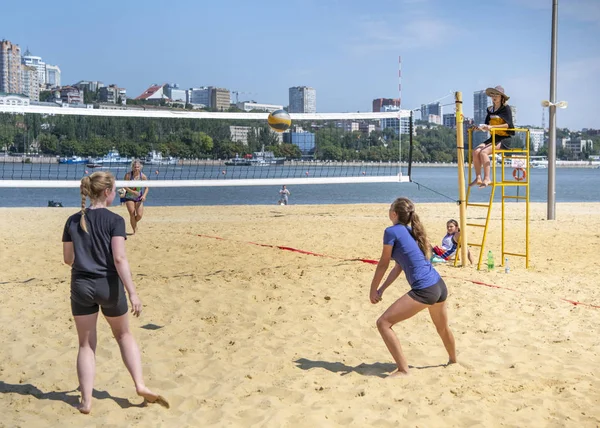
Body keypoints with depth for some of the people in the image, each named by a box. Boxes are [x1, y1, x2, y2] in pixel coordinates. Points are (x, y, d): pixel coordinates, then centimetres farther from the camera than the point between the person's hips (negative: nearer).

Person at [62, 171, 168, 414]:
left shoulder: (73, 221, 2)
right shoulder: (114, 220, -10)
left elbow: (68, 259, 8)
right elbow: (119, 259, -18)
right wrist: (132, 293, -17)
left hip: (81, 286, 3)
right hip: (109, 286, -2)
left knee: (86, 344, 12)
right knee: (124, 335, 20)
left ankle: (86, 401, 9)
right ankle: (140, 385, 12)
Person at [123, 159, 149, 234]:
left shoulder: (143, 176, -8)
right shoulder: (128, 175, -12)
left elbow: (147, 187, -2)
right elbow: (125, 186, -11)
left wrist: (144, 195, -18)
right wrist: (133, 192, -25)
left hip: (139, 198, 1)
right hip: (129, 197, -1)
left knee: (139, 215, -8)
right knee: (132, 215, -7)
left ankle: (134, 223, 27)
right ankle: (134, 230, 11)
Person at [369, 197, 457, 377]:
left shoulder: (392, 231, -9)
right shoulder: (411, 231, 16)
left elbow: (383, 264, -3)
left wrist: (373, 290, 9)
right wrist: (381, 289, 16)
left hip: (424, 291, -9)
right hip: (439, 286, 9)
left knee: (383, 323, -5)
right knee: (442, 327, 32)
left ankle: (403, 370, -4)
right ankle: (453, 360, 56)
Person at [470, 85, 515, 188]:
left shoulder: (506, 108, -4)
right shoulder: (490, 109, 15)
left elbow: (508, 124, -15)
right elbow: (487, 124, 16)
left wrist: (492, 127, -24)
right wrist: (482, 127, -9)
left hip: (504, 139, -6)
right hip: (493, 137, 6)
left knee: (484, 152, -28)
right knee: (476, 151, -17)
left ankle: (487, 179, -26)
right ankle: (478, 178, -17)